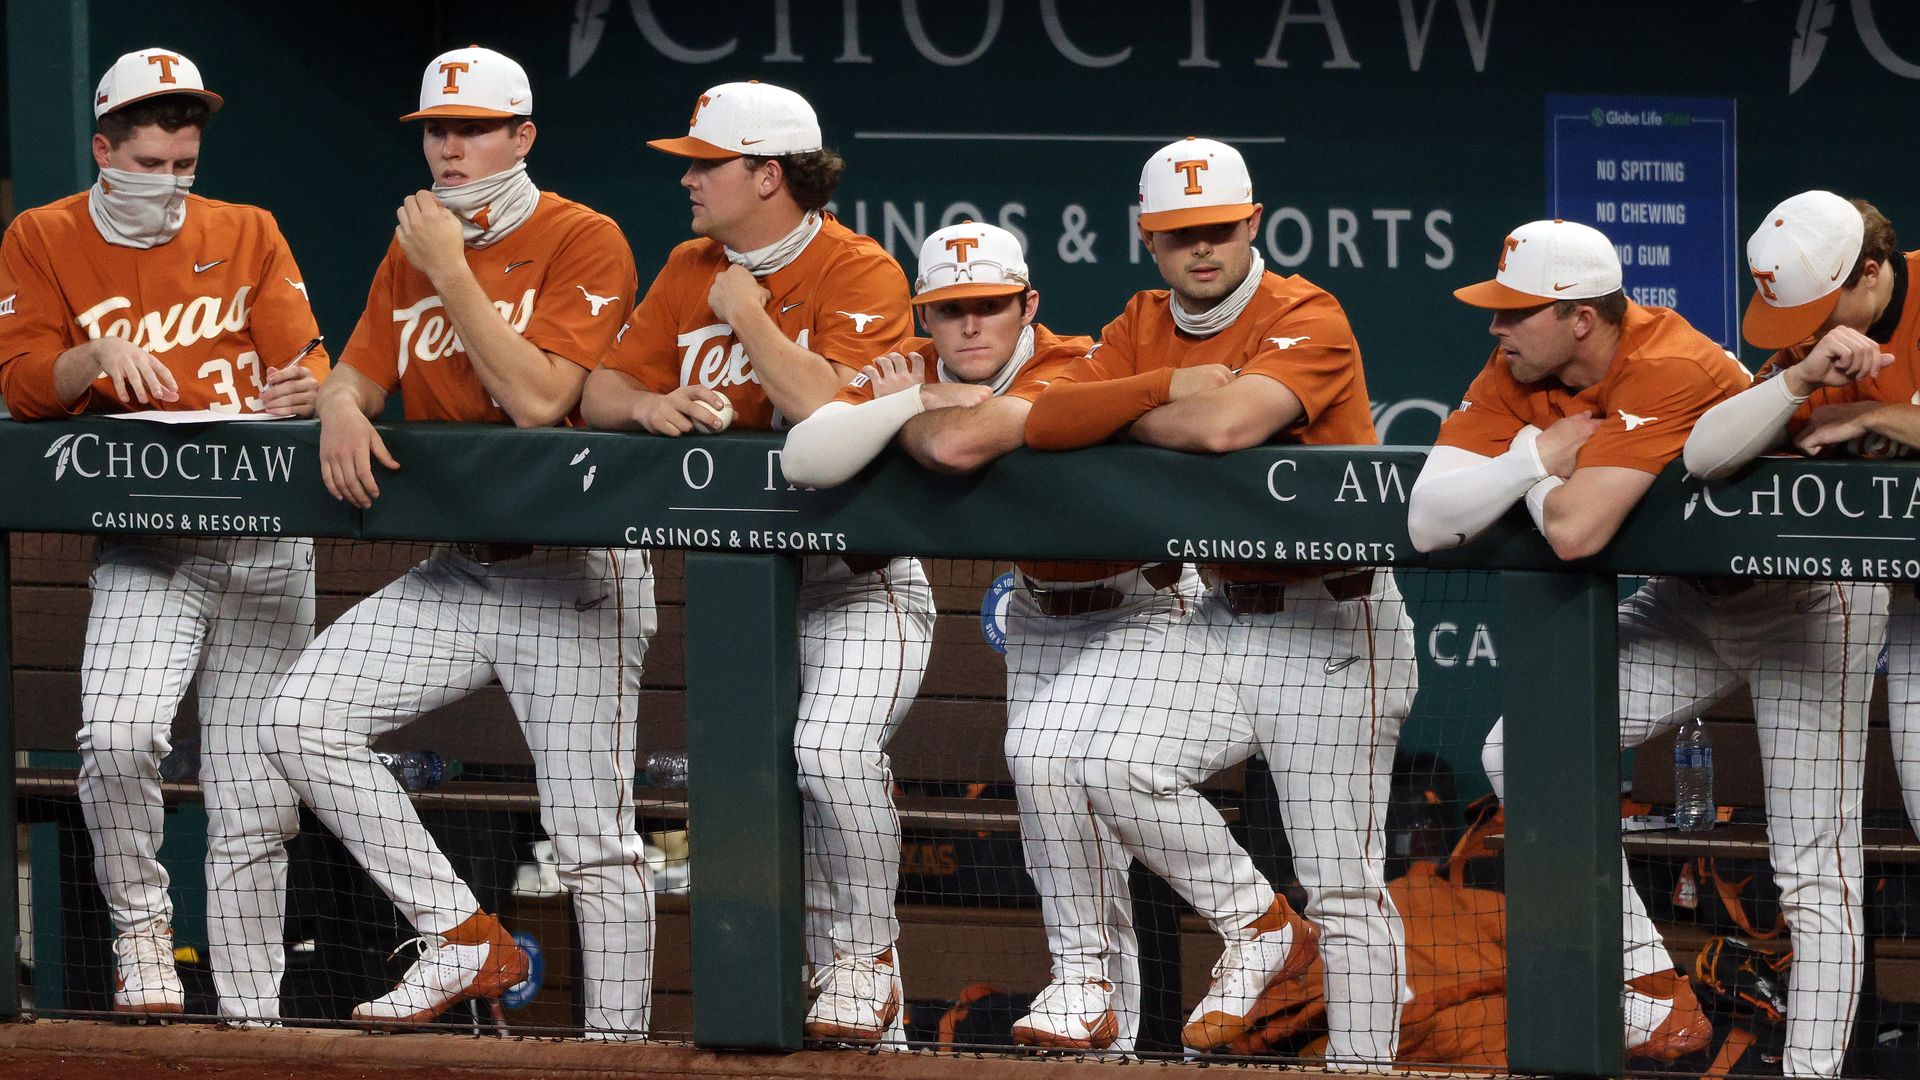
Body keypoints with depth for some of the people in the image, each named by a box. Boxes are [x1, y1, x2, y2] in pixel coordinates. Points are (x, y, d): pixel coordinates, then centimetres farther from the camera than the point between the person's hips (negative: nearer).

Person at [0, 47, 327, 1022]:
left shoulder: (247, 234, 12)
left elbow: (304, 357, 3)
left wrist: (302, 391, -21)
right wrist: (102, 354, -23)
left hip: (267, 546, 2)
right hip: (142, 549, -2)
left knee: (255, 797, 1)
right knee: (117, 738, -27)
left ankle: (252, 1015, 8)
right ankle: (140, 929, -3)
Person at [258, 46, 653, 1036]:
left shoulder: (582, 242, -9)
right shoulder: (412, 253, 13)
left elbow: (539, 400, -20)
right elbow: (357, 375, 13)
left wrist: (453, 271, -18)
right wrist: (341, 408, -11)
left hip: (570, 577, -7)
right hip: (452, 576, 7)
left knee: (590, 835, -7)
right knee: (303, 721, -11)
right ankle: (462, 940, -4)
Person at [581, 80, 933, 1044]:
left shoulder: (860, 274, -13)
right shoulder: (690, 272, 8)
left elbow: (833, 414, -28)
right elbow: (600, 392, 6)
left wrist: (748, 314, -18)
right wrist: (648, 403, -16)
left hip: (856, 579, -7)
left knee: (833, 750, -26)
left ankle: (866, 962, -8)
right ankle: (827, 966, 14)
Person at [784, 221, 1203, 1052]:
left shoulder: (1068, 373, -31)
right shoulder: (912, 372, -10)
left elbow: (958, 445, -48)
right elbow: (803, 458, -24)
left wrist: (903, 414, -25)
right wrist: (921, 400, -31)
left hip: (1137, 601, -8)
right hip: (1037, 603, 8)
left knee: (1051, 758, -26)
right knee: (1036, 766, 11)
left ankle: (1085, 980, -15)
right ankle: (1111, 1020, 23)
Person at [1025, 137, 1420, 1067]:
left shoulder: (1306, 320, -14)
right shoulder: (1144, 327, 7)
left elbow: (1225, 424, -30)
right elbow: (1046, 423, -5)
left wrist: (1125, 416, -12)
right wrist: (1168, 386, -17)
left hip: (1332, 628, -6)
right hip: (1226, 618, 6)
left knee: (1344, 885, -5)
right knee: (1117, 769, -14)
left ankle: (1364, 1067, 1)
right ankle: (1258, 929, 5)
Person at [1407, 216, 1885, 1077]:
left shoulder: (1669, 374, -31)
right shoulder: (1515, 378, -8)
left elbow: (1575, 531, -40)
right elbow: (1427, 521, -16)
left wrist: (1536, 466, -19)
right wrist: (1536, 452, -27)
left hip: (1805, 606, -8)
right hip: (1694, 601, 8)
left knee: (1811, 867, -12)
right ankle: (1654, 1001, 1)